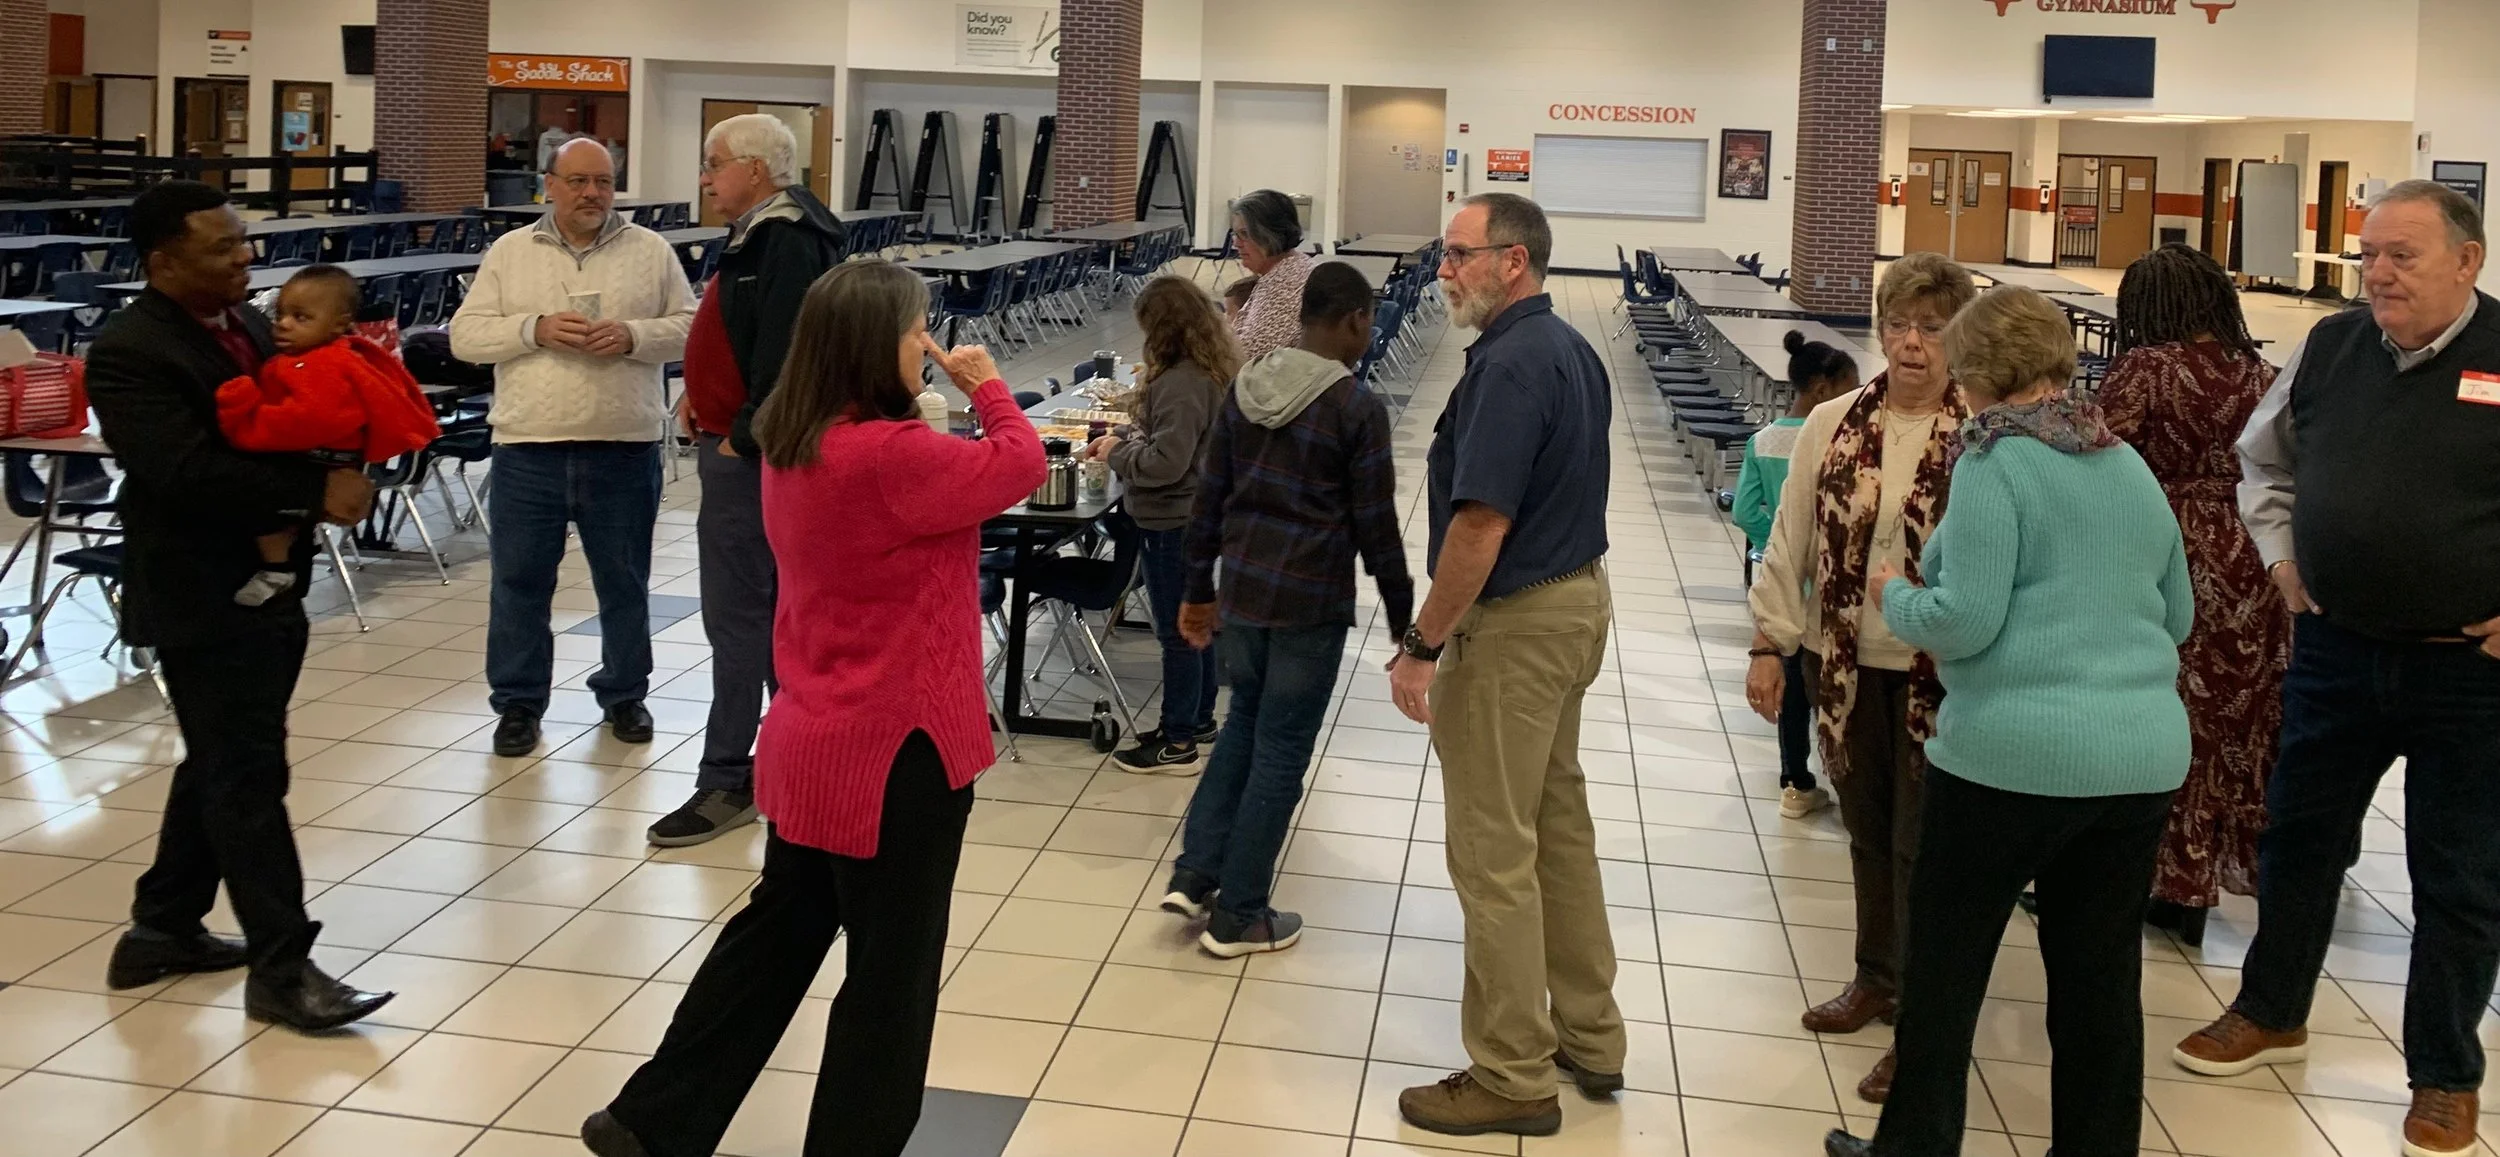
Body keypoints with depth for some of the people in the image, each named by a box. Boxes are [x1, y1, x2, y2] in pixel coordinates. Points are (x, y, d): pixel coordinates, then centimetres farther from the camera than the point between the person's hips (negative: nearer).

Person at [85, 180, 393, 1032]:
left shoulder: (247, 325, 9)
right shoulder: (129, 352, -16)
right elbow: (188, 472, -27)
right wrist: (317, 493, -26)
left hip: (267, 585, 9)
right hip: (203, 599, -9)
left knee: (220, 767, 18)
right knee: (248, 777, -5)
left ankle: (162, 930, 32)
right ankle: (281, 967, 2)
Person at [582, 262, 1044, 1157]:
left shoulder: (793, 444, 4)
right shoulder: (890, 455, -25)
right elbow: (1020, 465, -11)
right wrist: (987, 385, 1)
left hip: (813, 739, 9)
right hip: (894, 749, -9)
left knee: (776, 932, 22)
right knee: (890, 971, 8)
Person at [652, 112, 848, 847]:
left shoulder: (788, 241, -16)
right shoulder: (766, 233, 16)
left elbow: (781, 353, -24)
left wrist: (742, 436, -20)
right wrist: (709, 403, 8)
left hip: (750, 455, -11)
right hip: (739, 445, 11)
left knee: (738, 614, -6)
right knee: (776, 610, 16)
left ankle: (728, 781, 0)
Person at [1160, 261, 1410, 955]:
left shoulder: (1245, 389, 5)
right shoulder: (1357, 408, -13)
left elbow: (1209, 498, 9)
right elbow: (1376, 527, -11)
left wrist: (1199, 591, 19)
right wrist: (1404, 623, -2)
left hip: (1241, 588, 6)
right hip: (1311, 601, -6)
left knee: (1246, 724, 24)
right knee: (1281, 752, 5)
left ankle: (1194, 876, 19)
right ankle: (1238, 917, 13)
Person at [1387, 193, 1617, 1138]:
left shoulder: (1510, 363, -20)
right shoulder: (1571, 349, 11)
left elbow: (1480, 525, -26)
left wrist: (1422, 645, -20)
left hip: (1515, 622, -10)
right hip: (1577, 599, 10)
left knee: (1494, 854, -2)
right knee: (1560, 824, 19)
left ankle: (1513, 1078, 7)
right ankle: (1589, 1037, 30)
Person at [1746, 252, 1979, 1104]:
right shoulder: (1832, 426, 3)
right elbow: (1790, 543, 6)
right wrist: (1770, 645, 3)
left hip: (1942, 675, -4)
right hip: (1848, 666, 4)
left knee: (1923, 845, 1)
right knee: (1867, 831, 17)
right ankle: (1878, 978, 35)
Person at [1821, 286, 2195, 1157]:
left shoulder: (1995, 461, -9)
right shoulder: (2132, 467, 11)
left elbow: (1963, 620, -15)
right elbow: (2177, 617, 20)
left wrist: (1894, 598, 3)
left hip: (2017, 751, -6)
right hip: (2144, 752, 6)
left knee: (1943, 966, 9)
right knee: (2102, 978, 13)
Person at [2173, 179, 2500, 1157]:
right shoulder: (2330, 349, 1)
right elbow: (2262, 457, 20)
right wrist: (2280, 554, 10)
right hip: (2335, 649, 4)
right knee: (2299, 837, 16)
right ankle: (2271, 1013, 36)